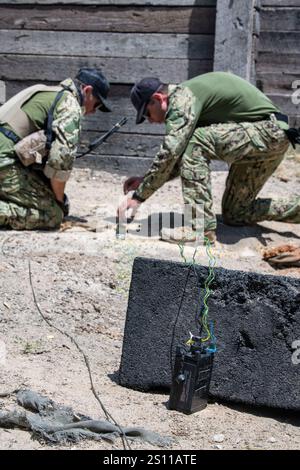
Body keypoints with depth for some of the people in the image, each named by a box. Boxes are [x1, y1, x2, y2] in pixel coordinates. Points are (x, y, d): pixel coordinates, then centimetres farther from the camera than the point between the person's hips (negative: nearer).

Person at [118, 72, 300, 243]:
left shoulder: (182, 97, -16)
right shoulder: (187, 97, 15)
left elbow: (170, 153, -24)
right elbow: (182, 157, 20)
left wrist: (138, 196, -18)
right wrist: (145, 180, 13)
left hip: (269, 131, -10)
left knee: (193, 142, -22)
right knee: (235, 214, 13)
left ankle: (201, 226, -21)